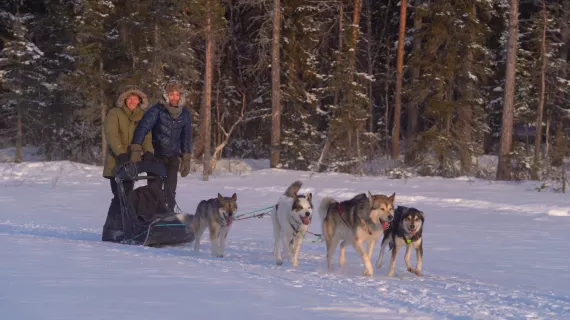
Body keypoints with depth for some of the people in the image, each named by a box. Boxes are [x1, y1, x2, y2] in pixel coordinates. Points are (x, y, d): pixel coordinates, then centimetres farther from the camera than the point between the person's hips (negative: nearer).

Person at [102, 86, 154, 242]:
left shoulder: (141, 117, 14)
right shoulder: (114, 114, -3)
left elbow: (146, 136, 5)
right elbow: (111, 135, -14)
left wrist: (148, 152, -15)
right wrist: (121, 154, -27)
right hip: (117, 162, -6)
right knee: (120, 196, -12)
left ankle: (119, 229, 13)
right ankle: (111, 231, -8)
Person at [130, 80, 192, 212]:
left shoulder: (185, 113, -2)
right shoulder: (157, 110, -17)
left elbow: (186, 137, 8)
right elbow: (142, 128, -27)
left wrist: (186, 159, 5)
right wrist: (136, 151, -39)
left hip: (173, 157, 4)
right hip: (156, 156, -4)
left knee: (170, 192, 5)